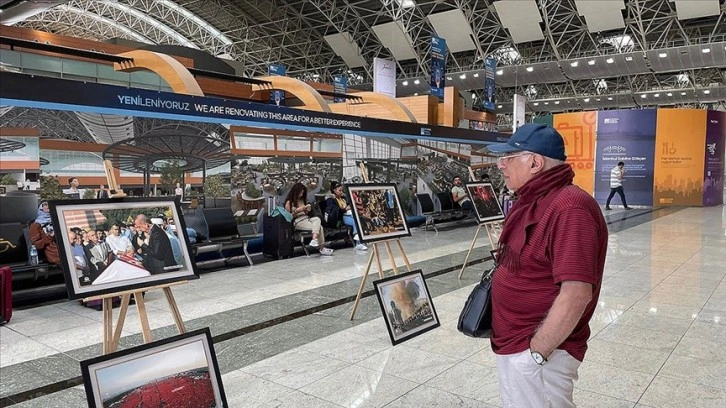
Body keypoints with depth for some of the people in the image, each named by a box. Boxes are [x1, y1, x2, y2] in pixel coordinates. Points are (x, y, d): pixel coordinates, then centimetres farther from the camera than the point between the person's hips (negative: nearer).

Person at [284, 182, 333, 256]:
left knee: (317, 219, -28)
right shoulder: (289, 202, 0)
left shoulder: (302, 200, 20)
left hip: (306, 218, 7)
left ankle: (314, 240, -41)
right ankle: (322, 249, -29)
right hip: (298, 221, -6)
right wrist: (298, 210, -12)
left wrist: (307, 210, 4)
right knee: (319, 227, -25)